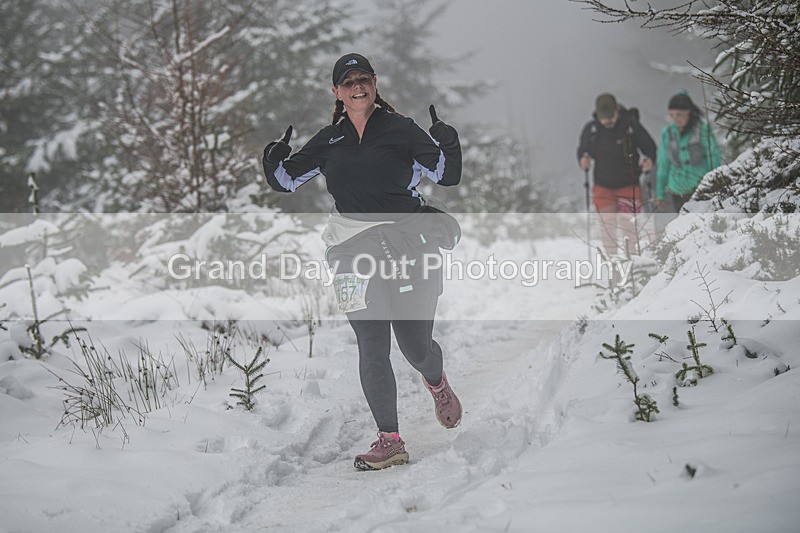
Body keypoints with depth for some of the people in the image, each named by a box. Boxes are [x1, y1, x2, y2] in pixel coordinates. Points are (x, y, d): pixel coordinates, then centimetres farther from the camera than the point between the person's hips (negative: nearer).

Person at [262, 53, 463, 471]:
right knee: (372, 347, -7)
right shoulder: (328, 141, 13)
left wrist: (446, 140, -14)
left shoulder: (400, 130, 5)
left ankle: (437, 383, 40)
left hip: (408, 241, -1)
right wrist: (275, 157, 3)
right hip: (354, 248, 2)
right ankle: (389, 441, -2)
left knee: (416, 345, 4)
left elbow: (447, 175, 1)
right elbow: (285, 181, 21)